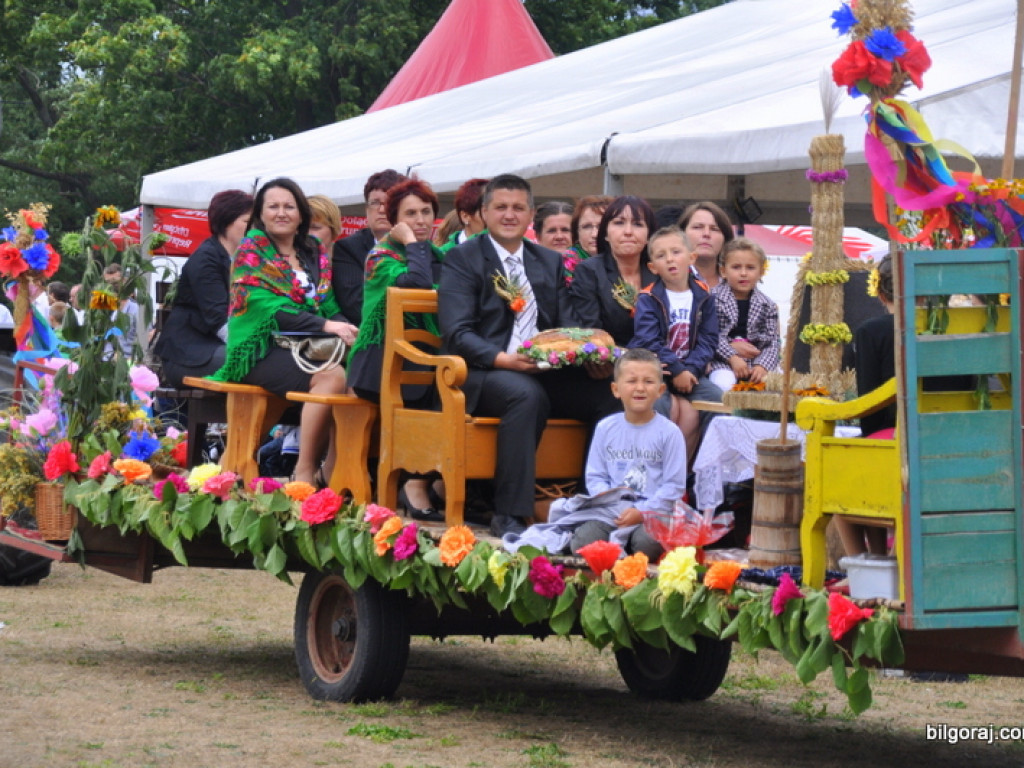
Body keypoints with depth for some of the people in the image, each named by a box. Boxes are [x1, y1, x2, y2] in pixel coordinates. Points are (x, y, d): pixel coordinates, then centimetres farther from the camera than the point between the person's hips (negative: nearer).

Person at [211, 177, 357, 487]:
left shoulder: (314, 253, 20)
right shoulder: (251, 251, 2)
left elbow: (328, 305, 15)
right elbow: (268, 307, -11)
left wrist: (346, 328, -10)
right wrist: (326, 326, -21)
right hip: (262, 351, -5)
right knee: (331, 375, -32)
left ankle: (332, 470, -20)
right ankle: (305, 470, -26)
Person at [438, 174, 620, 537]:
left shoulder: (550, 262, 22)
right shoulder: (462, 258, 5)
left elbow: (567, 326, 16)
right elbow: (457, 333, -6)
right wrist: (503, 359, -23)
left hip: (545, 371, 5)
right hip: (483, 374, -5)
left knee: (610, 394, -22)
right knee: (527, 393, -38)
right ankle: (510, 516, -35)